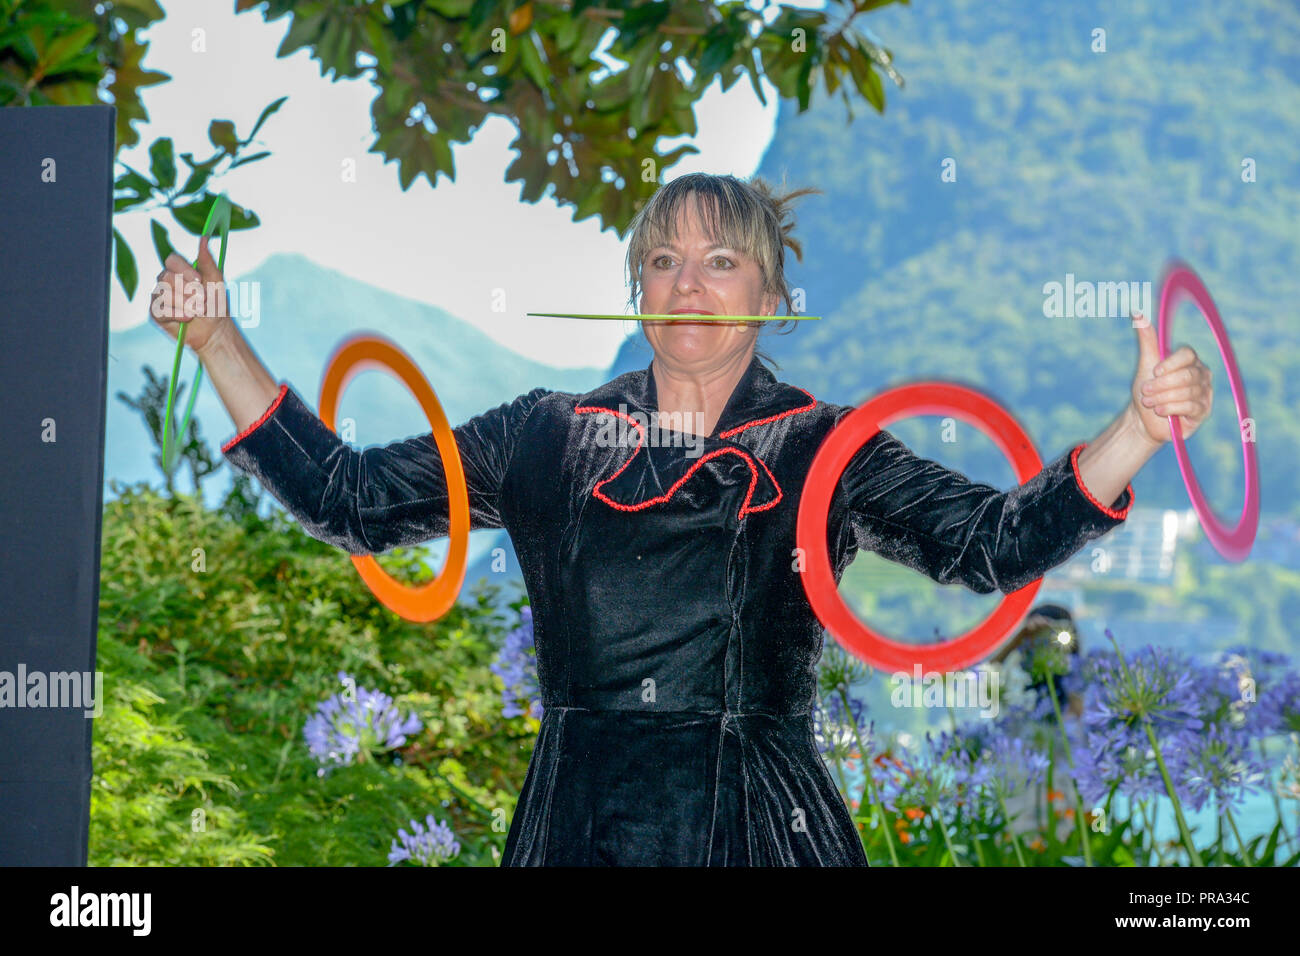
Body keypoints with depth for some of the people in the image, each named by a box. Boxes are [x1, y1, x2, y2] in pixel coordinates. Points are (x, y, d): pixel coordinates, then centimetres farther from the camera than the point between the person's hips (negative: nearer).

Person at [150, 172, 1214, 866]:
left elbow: (994, 541, -8)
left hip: (761, 834, -2)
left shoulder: (825, 450, 4)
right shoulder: (544, 438, 9)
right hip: (577, 823, 2)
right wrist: (218, 342, 3)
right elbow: (348, 500, 8)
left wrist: (1142, 429, -22)